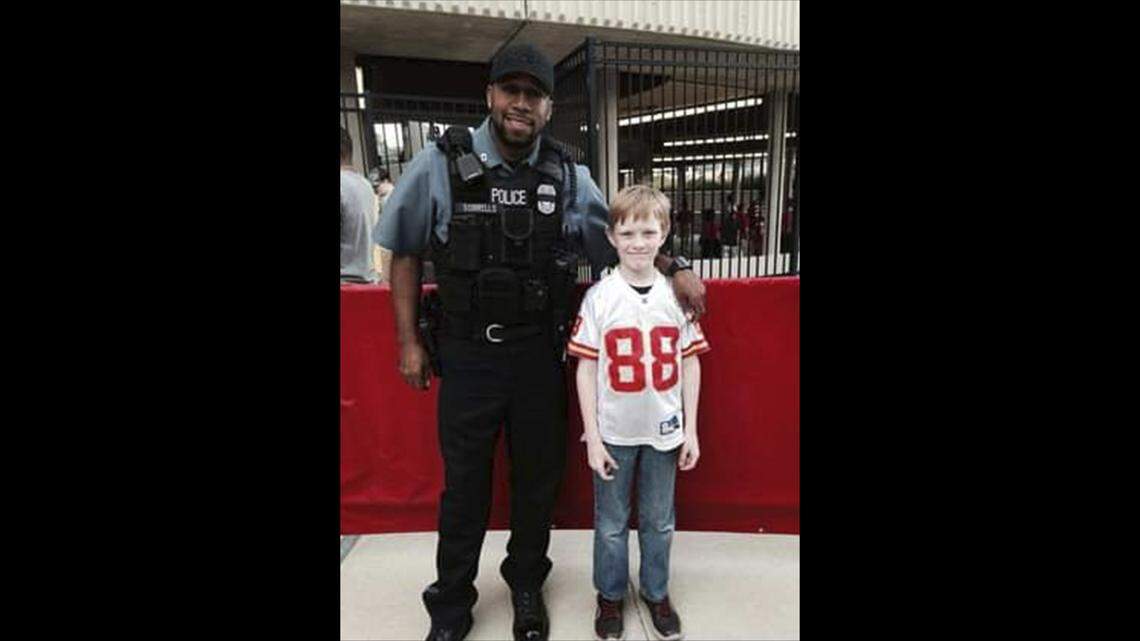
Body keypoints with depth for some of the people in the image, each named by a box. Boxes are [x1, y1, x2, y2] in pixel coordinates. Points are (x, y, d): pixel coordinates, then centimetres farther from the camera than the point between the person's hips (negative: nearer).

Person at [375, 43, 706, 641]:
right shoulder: (439, 165, -6)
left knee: (539, 475, 15)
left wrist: (674, 266, -9)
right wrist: (409, 341, -1)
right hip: (466, 353, -1)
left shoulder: (570, 179, -1)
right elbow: (405, 253, 1)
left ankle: (526, 583, 41)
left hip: (539, 354, 2)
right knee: (464, 482, 12)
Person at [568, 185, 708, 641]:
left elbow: (690, 364, 2)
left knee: (659, 522, 17)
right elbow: (586, 368, -6)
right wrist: (592, 437, -8)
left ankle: (656, 593, 39)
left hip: (663, 431, 2)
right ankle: (610, 595, 36)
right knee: (611, 523, 14)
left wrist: (691, 431, 2)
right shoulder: (599, 296, -9)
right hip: (614, 432, -1)